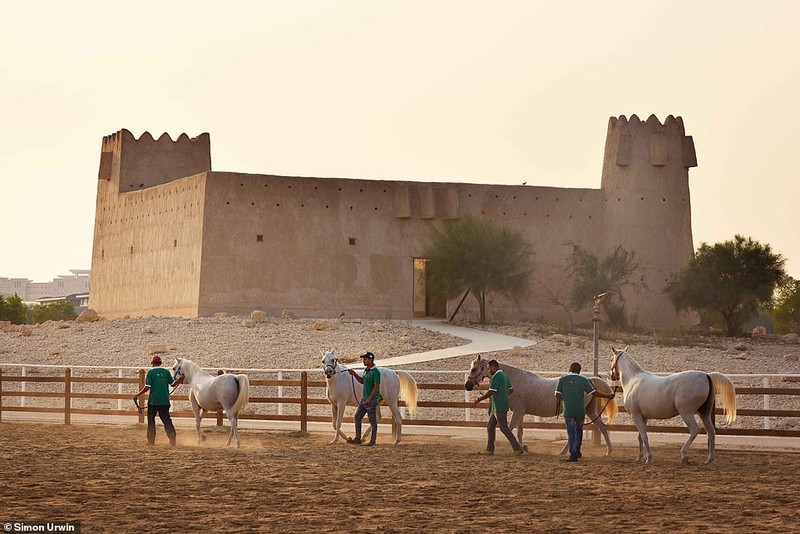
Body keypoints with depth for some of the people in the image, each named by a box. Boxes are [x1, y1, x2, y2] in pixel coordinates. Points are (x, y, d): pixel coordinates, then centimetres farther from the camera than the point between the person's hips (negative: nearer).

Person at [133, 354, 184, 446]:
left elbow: (147, 387, -11)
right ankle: (172, 435, -14)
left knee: (151, 420, 11)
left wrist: (138, 395, 0)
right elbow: (173, 384, 6)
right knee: (166, 419, 6)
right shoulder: (166, 372, 2)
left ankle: (151, 440, 13)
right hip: (165, 401, 2)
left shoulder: (151, 372, -6)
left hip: (153, 401, -2)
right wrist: (179, 379, 25)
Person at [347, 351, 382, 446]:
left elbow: (376, 387, -20)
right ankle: (357, 439, 17)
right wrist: (354, 374, 11)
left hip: (372, 400, -10)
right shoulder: (366, 370, 11)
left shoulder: (375, 372, -16)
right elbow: (362, 381, 25)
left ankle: (372, 441, 6)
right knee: (357, 417, 11)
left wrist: (369, 398, -22)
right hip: (364, 399, 10)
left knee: (372, 420, -1)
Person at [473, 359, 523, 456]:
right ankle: (490, 449, 17)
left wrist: (479, 400, -12)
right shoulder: (504, 376, 13)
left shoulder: (497, 376, -17)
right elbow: (511, 390, 20)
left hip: (499, 408, -10)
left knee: (504, 428, -6)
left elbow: (490, 392, -21)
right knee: (490, 426, 14)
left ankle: (517, 448, -4)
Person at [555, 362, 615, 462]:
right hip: (580, 410, 1)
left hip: (568, 411, -1)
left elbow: (558, 395, -3)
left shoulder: (562, 379, 0)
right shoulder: (583, 380, 1)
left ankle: (573, 454, -2)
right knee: (579, 430, 20)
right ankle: (577, 452, 26)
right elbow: (593, 392, 0)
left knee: (571, 432, 4)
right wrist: (607, 396, 10)